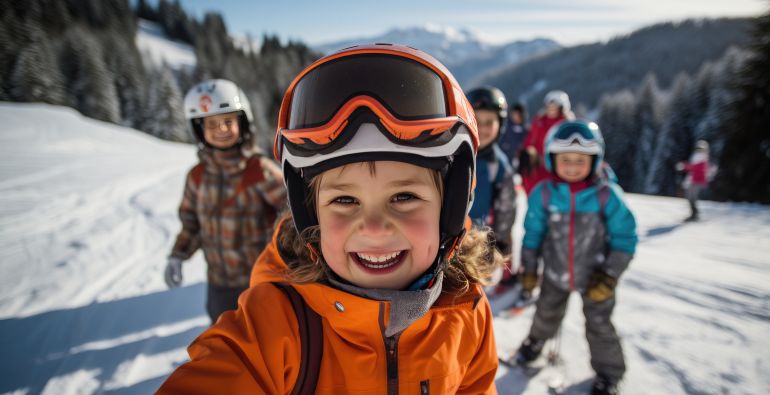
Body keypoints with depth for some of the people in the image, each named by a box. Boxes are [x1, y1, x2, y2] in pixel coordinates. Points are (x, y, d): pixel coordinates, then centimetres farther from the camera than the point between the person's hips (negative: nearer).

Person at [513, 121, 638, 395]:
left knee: (599, 326, 13)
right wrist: (529, 269, 0)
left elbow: (625, 238, -12)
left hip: (595, 277, -2)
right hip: (555, 274, 2)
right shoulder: (543, 193, -16)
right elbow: (533, 233, -5)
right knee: (546, 315, 24)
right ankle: (536, 340, 56)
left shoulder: (607, 195, -20)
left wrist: (609, 276, -17)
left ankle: (608, 371, 40)